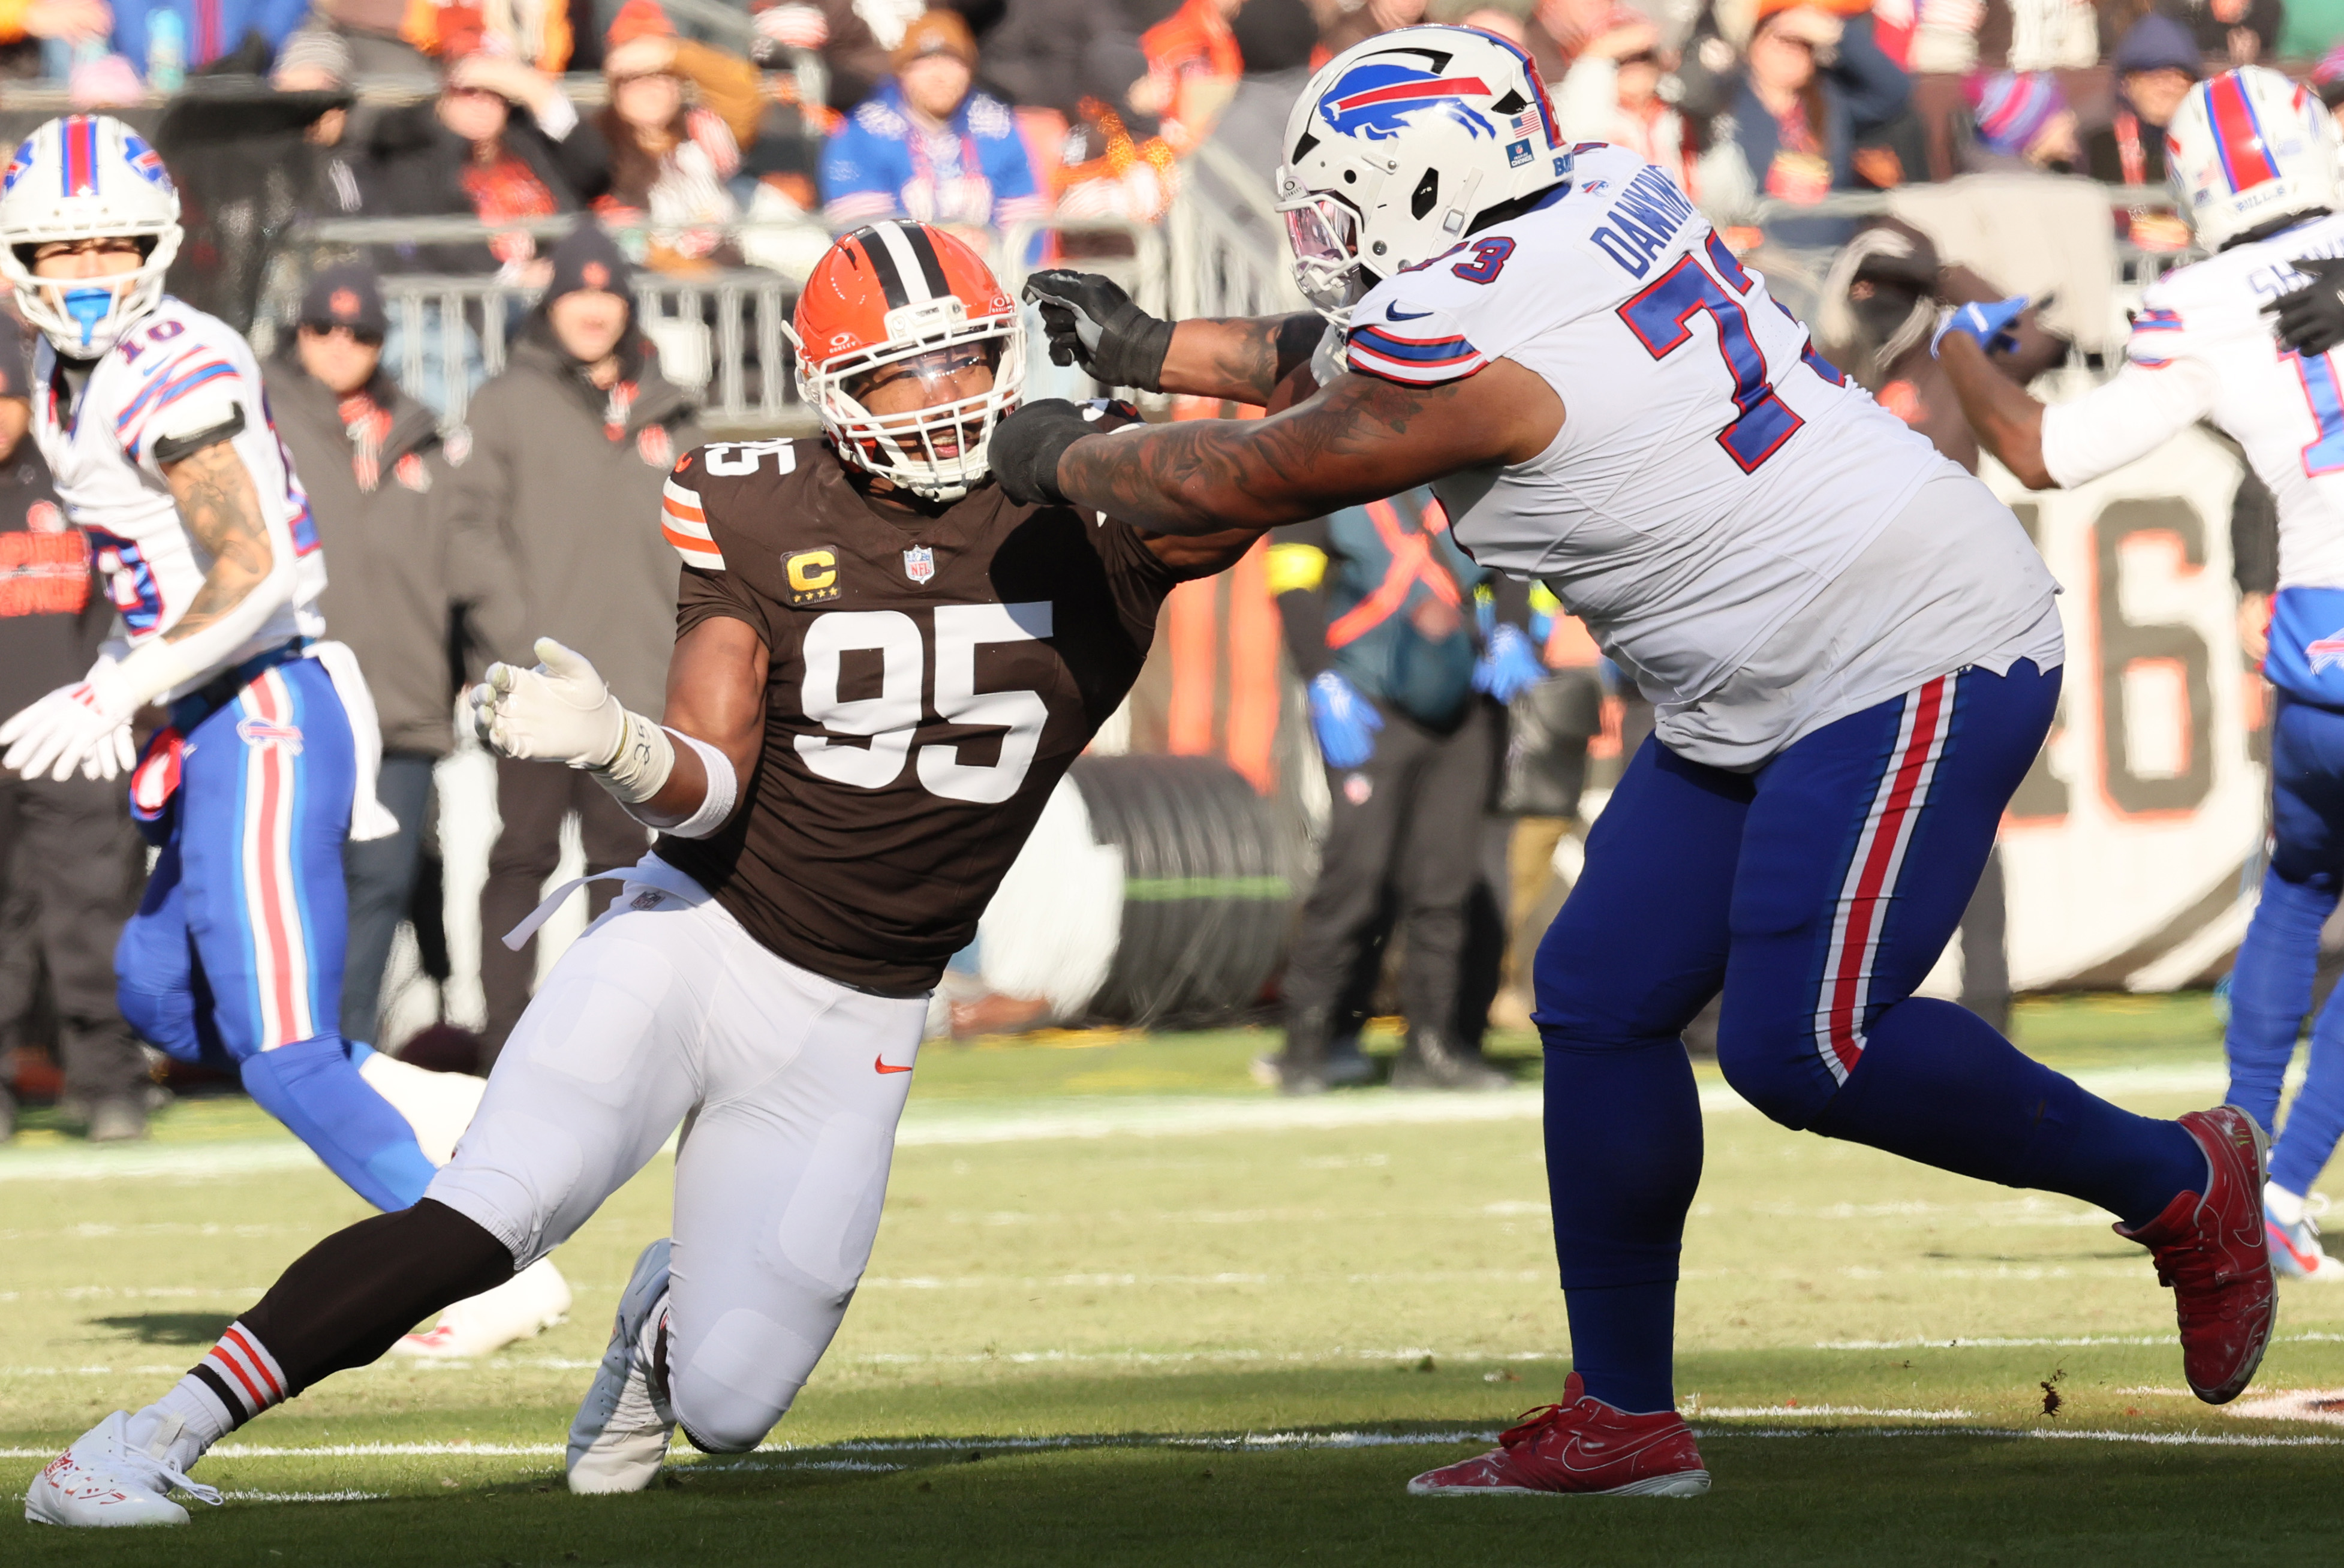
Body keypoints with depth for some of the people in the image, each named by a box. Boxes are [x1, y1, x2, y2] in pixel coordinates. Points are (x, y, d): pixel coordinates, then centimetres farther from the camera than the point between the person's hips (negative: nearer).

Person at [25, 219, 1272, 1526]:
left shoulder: (1071, 519, -4)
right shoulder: (767, 522, -6)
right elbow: (708, 789, -10)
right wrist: (611, 744, -31)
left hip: (851, 1024, 2)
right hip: (698, 939, -2)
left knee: (727, 1408, 2)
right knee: (484, 1224, -24)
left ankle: (668, 1317, 41)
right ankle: (142, 1446, -20)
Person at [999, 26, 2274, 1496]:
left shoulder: (1468, 347, -20)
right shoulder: (1606, 200, 6)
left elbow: (1250, 479, -3)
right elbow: (1357, 360, 24)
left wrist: (1063, 458, 13)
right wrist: (1151, 351, 26)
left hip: (1917, 660, -10)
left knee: (1802, 1049, -15)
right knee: (1601, 1002, 7)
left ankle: (2179, 1184, 4)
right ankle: (1622, 1420, 14)